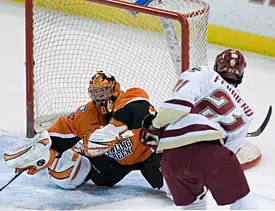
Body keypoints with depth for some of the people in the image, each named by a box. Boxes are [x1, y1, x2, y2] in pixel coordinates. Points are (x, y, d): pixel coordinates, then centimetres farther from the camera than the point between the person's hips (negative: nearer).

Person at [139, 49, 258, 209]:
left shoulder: (204, 74, 16)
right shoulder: (244, 112, 25)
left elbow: (180, 100, -3)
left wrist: (156, 125, 2)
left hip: (171, 157, 1)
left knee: (192, 202, 26)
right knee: (242, 201, 13)